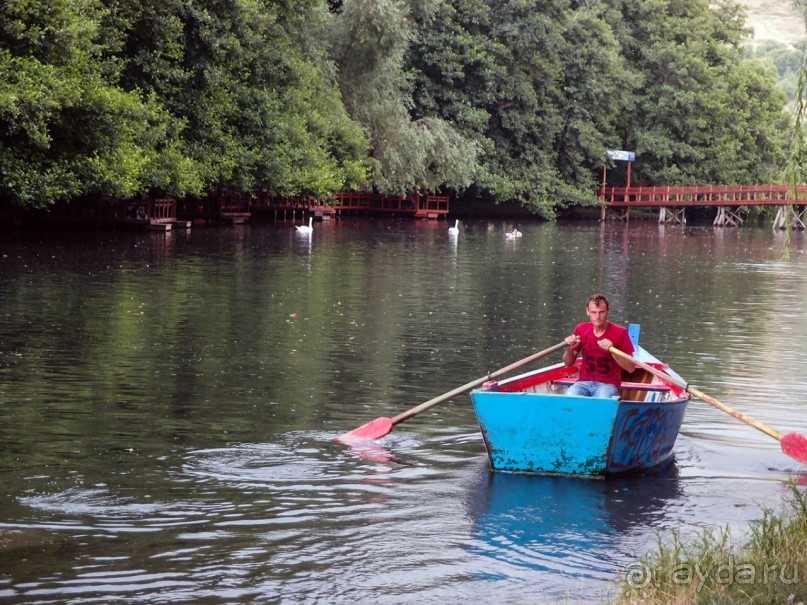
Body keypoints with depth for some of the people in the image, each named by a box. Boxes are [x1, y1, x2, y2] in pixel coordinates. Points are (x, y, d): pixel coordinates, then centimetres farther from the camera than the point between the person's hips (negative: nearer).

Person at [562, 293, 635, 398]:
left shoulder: (619, 332, -2)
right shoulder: (581, 329, 6)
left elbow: (631, 368, -5)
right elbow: (568, 364, 14)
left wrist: (612, 351, -19)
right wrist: (569, 349, -8)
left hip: (608, 384, -2)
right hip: (584, 382, 2)